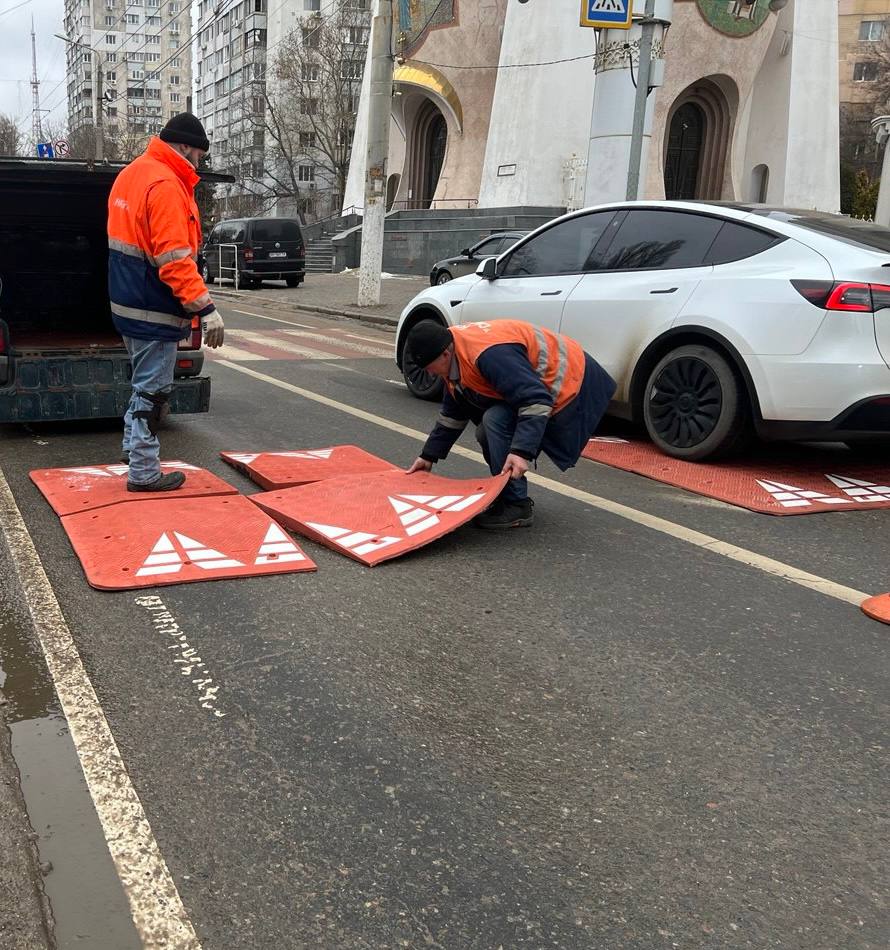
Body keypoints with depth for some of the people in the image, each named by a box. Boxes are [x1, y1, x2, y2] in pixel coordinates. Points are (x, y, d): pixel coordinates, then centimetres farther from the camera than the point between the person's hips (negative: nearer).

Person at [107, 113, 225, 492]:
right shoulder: (165, 186, -19)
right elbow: (174, 258, -26)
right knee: (153, 389, -1)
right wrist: (205, 308, -26)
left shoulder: (130, 174, 14)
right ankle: (143, 472, 6)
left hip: (128, 301, 10)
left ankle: (134, 447, 36)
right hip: (153, 310, -10)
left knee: (146, 382, 23)